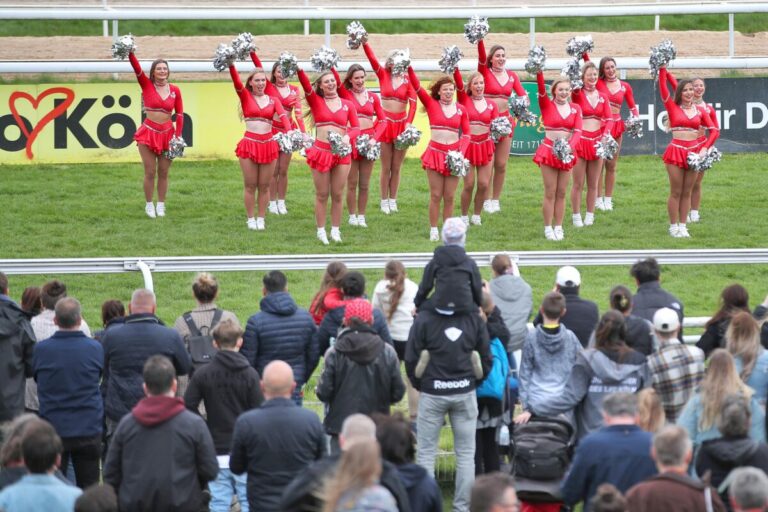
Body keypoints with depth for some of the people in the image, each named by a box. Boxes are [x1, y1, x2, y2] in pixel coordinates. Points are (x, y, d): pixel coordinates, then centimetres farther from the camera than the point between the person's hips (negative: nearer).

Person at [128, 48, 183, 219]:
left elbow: (180, 115, 4)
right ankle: (149, 205, 15)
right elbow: (137, 69, -19)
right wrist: (130, 53, -34)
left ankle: (161, 205, 19)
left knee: (163, 172, 7)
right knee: (150, 172, 1)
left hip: (167, 134, 2)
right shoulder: (147, 85, -3)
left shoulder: (175, 90, 2)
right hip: (149, 133, -2)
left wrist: (178, 136, -2)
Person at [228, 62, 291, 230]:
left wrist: (288, 132, -28)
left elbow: (283, 116, -9)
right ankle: (251, 219, 13)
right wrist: (231, 65, -31)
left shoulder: (273, 100, 7)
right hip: (249, 144, -2)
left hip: (269, 144, 2)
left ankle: (261, 219, 16)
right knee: (250, 185, 3)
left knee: (264, 186, 6)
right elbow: (236, 81, -14)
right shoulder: (245, 96, 3)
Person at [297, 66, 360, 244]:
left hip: (341, 153, 1)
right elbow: (306, 85, -13)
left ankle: (335, 230, 15)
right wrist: (298, 69, -29)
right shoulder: (316, 101, 3)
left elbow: (356, 127, 0)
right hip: (321, 151, -1)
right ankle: (321, 230, 11)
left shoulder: (348, 105, 7)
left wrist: (348, 136, -21)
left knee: (338, 194, 5)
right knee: (322, 194, 3)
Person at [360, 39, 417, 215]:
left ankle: (393, 200, 16)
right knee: (386, 167, 4)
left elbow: (413, 103, -8)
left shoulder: (408, 80, -1)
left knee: (396, 167, 7)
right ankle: (384, 201, 11)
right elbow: (372, 58, -11)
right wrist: (364, 43, -26)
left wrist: (409, 123, -19)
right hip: (386, 122, 0)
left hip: (401, 124, 0)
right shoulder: (383, 75, 1)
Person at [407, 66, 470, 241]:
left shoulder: (460, 109, 5)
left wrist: (461, 153, -7)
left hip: (453, 155, 1)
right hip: (435, 153, -1)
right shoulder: (431, 104, 2)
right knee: (435, 195, 0)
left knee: (449, 196, 5)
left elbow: (466, 134, 6)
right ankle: (433, 230, 8)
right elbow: (417, 87, -8)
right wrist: (409, 68, -19)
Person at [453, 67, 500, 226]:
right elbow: (458, 83, -14)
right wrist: (455, 68, -25)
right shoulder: (464, 100, 1)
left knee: (484, 184, -1)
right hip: (468, 145, -2)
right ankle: (464, 216, 12)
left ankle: (477, 215, 17)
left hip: (485, 146, 2)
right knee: (469, 184, -5)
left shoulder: (491, 105, 7)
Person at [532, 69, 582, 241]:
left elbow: (578, 131, -3)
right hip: (548, 151, -3)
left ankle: (558, 227, 14)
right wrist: (539, 72, -33)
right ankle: (548, 228, 4)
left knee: (561, 193, 7)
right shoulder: (547, 105, -2)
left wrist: (571, 146, -20)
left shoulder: (575, 108, 6)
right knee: (550, 192, -1)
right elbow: (541, 89, -18)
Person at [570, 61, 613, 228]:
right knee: (578, 183, 1)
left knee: (593, 183, 9)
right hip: (580, 141, -3)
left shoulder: (603, 97, 8)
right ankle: (576, 216, 8)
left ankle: (590, 215, 17)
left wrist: (606, 135, -14)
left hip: (597, 142, 3)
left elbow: (609, 119, 1)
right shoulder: (577, 94, -2)